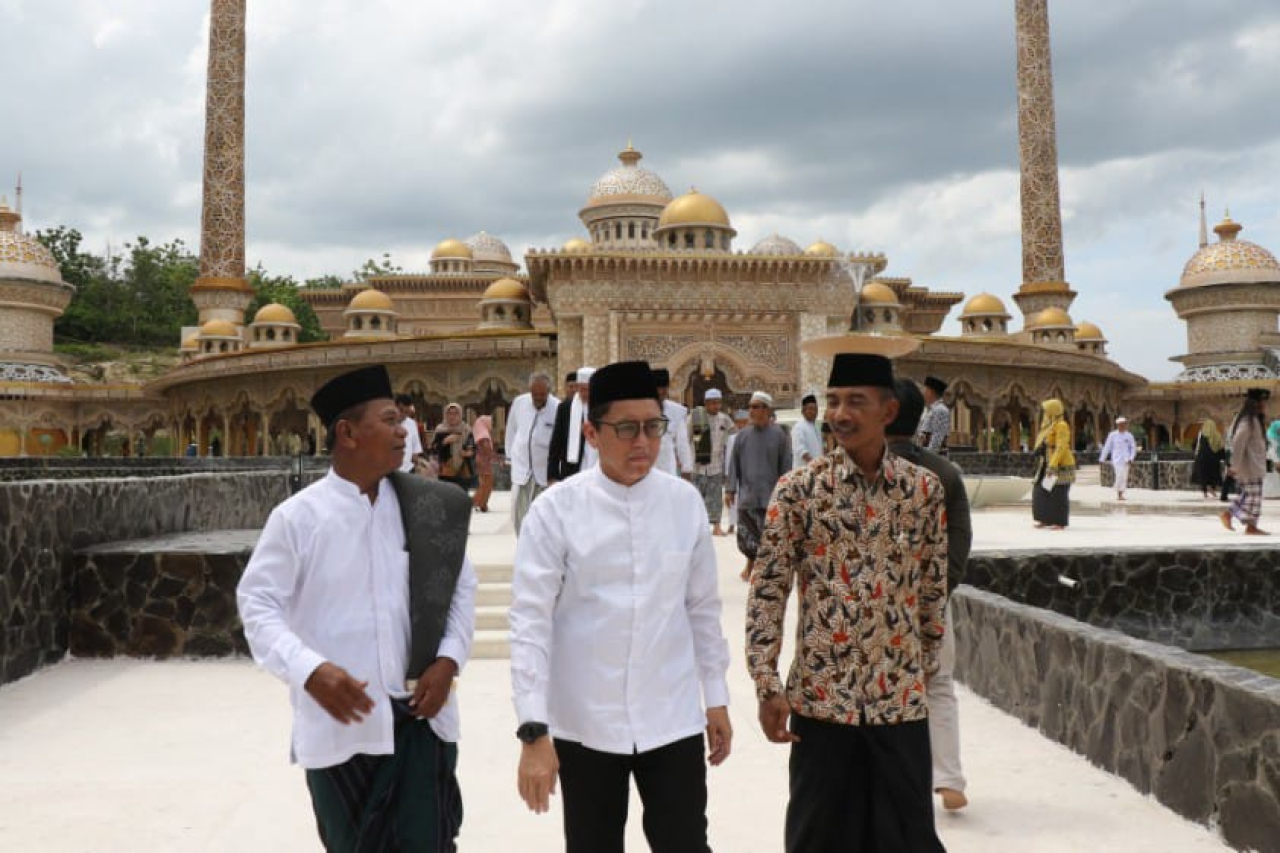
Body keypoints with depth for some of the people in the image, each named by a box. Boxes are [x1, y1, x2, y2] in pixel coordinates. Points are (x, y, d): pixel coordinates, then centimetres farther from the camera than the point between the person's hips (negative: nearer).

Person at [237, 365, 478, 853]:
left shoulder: (429, 506, 1)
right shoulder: (298, 516, -8)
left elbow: (461, 585, 9)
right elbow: (257, 602, -6)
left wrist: (448, 660, -5)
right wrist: (310, 670, -20)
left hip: (419, 715, 2)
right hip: (339, 722, -1)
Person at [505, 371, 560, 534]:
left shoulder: (558, 408, -14)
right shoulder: (519, 403, -2)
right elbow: (511, 430, 12)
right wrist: (510, 455, 14)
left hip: (545, 472, -3)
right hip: (521, 469, 3)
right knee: (518, 514, 4)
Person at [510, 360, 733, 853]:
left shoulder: (685, 502, -2)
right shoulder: (557, 509, -10)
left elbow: (703, 608, 7)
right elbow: (530, 621, -11)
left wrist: (716, 698, 11)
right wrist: (533, 730, -14)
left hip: (673, 720, 2)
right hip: (583, 725, -1)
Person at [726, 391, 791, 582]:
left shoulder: (779, 435, -2)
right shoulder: (743, 435, 6)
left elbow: (785, 466, 0)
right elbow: (734, 464, 9)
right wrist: (730, 489, 3)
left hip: (770, 496, -2)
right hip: (747, 495, 2)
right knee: (746, 534, 2)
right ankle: (750, 565, 22)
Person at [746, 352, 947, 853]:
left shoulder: (925, 489, 1)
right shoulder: (799, 489, -5)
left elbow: (933, 590, 10)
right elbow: (767, 591, -5)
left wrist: (927, 668, 13)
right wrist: (767, 686, -9)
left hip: (900, 697, 1)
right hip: (821, 695, -1)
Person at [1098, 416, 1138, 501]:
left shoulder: (1129, 435, 7)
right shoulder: (1112, 435, 2)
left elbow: (1133, 448, 10)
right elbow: (1107, 447, 5)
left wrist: (1131, 458, -4)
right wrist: (1102, 459, 5)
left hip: (1125, 459, 3)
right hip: (1116, 459, -3)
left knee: (1124, 477, 3)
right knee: (1119, 475, -17)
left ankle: (1121, 494, 10)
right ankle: (1118, 494, -8)